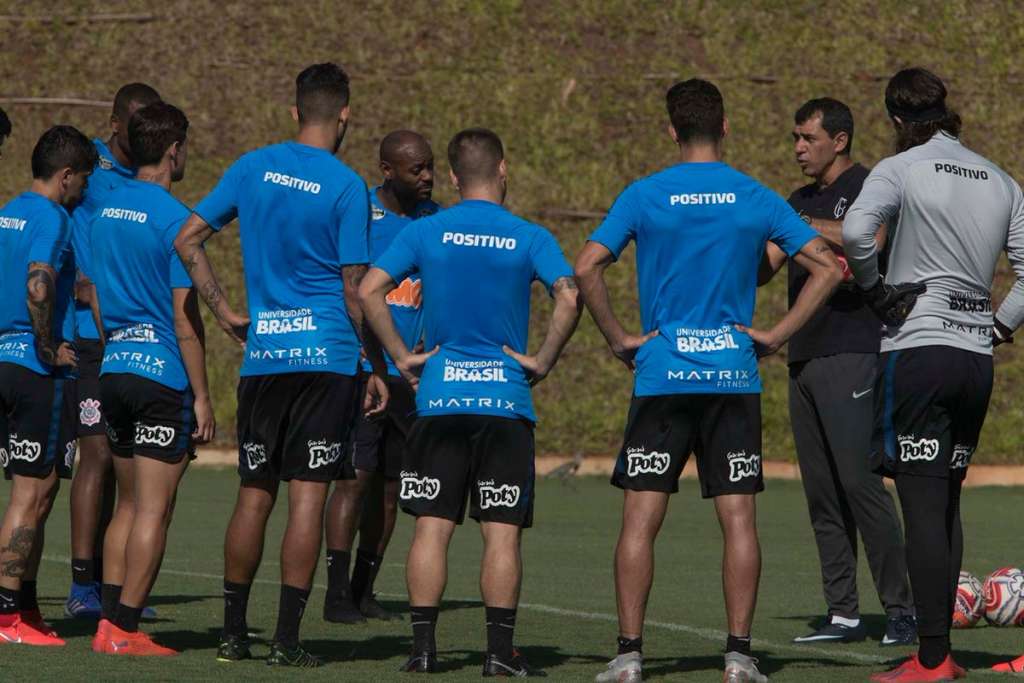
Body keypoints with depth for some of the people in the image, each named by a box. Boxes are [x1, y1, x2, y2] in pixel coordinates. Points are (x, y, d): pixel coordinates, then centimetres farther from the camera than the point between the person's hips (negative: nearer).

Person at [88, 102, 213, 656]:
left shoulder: (105, 211, 10)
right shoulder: (172, 218, -13)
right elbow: (184, 318, -14)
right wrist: (202, 396, -10)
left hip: (113, 367, 7)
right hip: (163, 371, -7)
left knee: (128, 504, 14)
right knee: (153, 509, -3)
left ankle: (109, 621, 11)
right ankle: (124, 629, -4)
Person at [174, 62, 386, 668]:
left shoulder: (253, 168, 6)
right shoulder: (347, 187, -7)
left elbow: (187, 240, 8)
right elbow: (354, 290, -7)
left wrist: (226, 314, 11)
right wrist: (379, 369, 1)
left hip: (261, 354, 4)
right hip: (327, 356, -4)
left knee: (255, 493, 11)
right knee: (308, 495, -3)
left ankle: (235, 633, 14)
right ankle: (287, 640, -6)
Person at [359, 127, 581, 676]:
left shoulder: (426, 232, 3)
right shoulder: (529, 238, -1)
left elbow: (369, 290, -4)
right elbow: (568, 299, -14)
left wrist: (403, 358, 1)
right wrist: (542, 361, -4)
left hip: (438, 400, 1)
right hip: (506, 401, -1)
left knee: (432, 525, 4)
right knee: (502, 530, 1)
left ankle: (424, 646, 1)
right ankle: (500, 651, -2)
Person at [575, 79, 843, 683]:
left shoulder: (645, 196, 0)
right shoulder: (757, 199, 3)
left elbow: (587, 268, -9)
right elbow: (829, 267, 1)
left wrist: (620, 338, -1)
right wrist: (779, 334, 2)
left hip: (662, 376, -1)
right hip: (735, 377, 1)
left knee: (641, 519, 2)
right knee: (739, 519, 3)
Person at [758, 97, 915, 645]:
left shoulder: (868, 187, -3)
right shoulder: (801, 201, 21)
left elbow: (869, 241, -23)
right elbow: (761, 270, 19)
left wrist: (804, 225, -22)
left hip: (850, 355, -8)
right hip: (804, 357, 8)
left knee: (859, 482, -14)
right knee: (822, 494, 6)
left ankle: (902, 610, -11)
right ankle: (843, 615, 8)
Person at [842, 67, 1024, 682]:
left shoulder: (901, 170, -4)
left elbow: (855, 230, -22)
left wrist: (875, 289, -7)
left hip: (917, 351, -5)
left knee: (923, 507, -6)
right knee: (947, 503, 14)